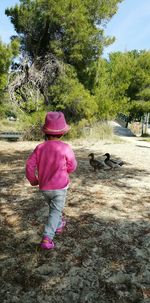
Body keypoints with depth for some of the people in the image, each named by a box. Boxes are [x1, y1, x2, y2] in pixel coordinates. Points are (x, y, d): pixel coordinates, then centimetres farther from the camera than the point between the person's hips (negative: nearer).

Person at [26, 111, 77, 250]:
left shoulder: (40, 147, -9)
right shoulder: (65, 148, -17)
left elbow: (30, 165, -8)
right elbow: (72, 167, -8)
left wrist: (33, 180, 8)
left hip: (44, 187, 4)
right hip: (60, 186, -4)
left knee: (53, 207, 27)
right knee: (55, 211, 5)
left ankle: (59, 225, 47)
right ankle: (47, 238, -5)